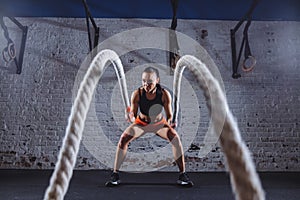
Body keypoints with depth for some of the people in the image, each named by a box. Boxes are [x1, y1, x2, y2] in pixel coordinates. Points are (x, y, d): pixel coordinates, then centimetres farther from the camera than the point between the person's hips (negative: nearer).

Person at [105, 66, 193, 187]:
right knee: (123, 139, -21)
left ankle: (182, 175, -11)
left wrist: (170, 122, -40)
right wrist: (130, 117, -46)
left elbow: (169, 115, -18)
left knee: (175, 138, -25)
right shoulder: (137, 94, -26)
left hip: (159, 123, 0)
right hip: (141, 123, 1)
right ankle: (115, 175, -6)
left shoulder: (164, 94, -26)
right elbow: (133, 115, -23)